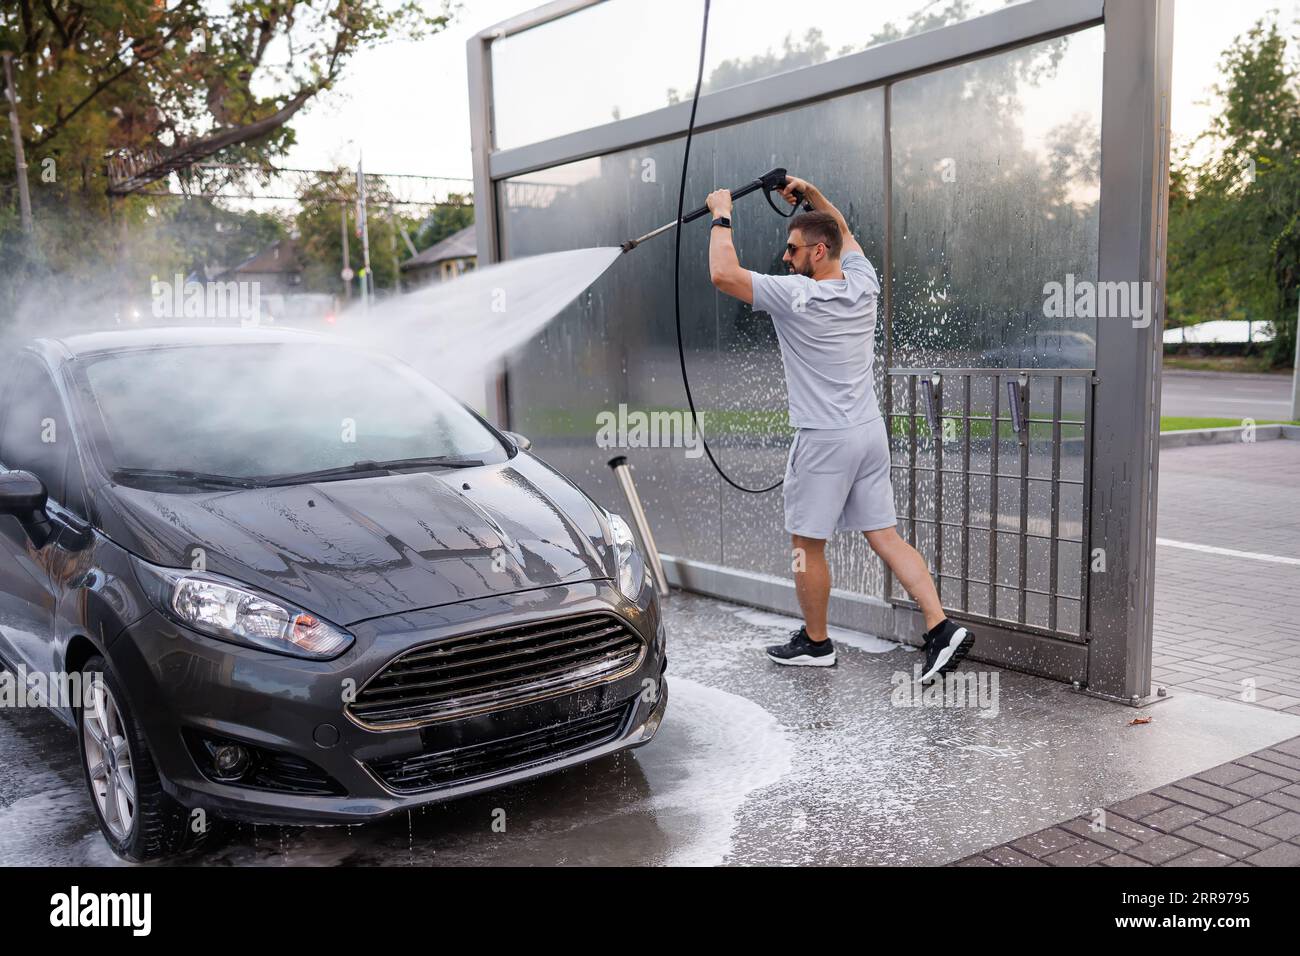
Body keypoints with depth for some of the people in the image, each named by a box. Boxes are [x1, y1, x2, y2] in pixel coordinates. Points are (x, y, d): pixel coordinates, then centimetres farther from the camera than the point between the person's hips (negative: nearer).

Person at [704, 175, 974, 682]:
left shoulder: (795, 297, -16)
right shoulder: (862, 285, 6)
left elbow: (723, 273, -17)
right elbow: (843, 231, 27)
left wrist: (722, 216, -3)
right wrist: (809, 192, 26)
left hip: (823, 440, -7)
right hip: (871, 431, 7)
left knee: (807, 543, 8)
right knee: (885, 536, 8)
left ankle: (815, 642, 20)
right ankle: (942, 627, -1)